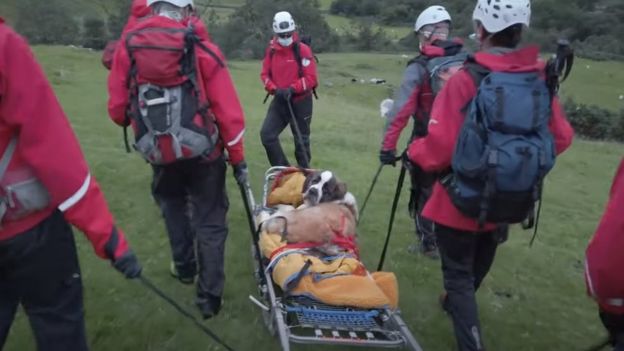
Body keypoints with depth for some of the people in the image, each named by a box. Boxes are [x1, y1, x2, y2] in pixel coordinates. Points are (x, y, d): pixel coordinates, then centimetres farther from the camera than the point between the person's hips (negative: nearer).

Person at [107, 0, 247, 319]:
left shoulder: (127, 47, -2)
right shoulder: (202, 49, -8)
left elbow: (117, 109, 0)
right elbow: (228, 110, -9)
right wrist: (237, 157, 2)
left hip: (159, 153, 2)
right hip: (203, 152, -2)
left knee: (173, 206, 29)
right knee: (209, 221, 11)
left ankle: (184, 267, 42)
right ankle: (209, 296, 16)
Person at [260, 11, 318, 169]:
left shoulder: (303, 50, -12)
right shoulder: (271, 50, 2)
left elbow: (311, 77, -15)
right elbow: (265, 74, 4)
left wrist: (292, 89, -26)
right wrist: (274, 89, -14)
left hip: (301, 101, -4)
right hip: (280, 100, 4)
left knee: (301, 140, 8)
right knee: (267, 134, -6)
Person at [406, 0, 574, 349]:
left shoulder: (465, 81, -21)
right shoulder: (542, 78, -6)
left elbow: (439, 149, -22)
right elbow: (561, 137, 1)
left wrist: (413, 151, -2)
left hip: (462, 201, -6)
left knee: (459, 275, 10)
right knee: (478, 264, 29)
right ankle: (459, 304, 55)